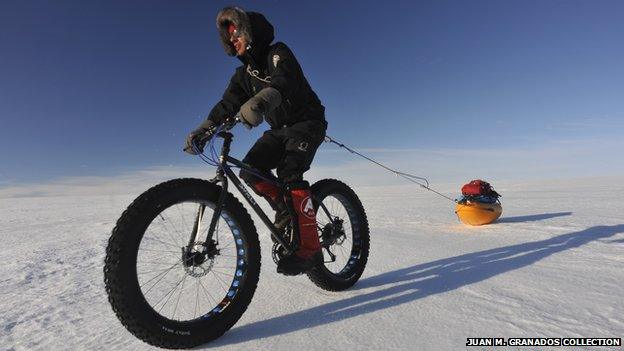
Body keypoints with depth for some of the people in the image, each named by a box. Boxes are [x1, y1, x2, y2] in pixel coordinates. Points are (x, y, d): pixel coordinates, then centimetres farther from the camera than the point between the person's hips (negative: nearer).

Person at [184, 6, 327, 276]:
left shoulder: (278, 54, -10)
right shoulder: (244, 74, 10)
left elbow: (283, 83, -33)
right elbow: (227, 105, 0)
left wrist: (258, 102, -53)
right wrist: (201, 131, -15)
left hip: (307, 123, -6)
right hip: (279, 129, 7)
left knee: (288, 172, -29)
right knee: (250, 169, -14)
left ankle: (309, 248, -25)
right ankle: (285, 210, 4)